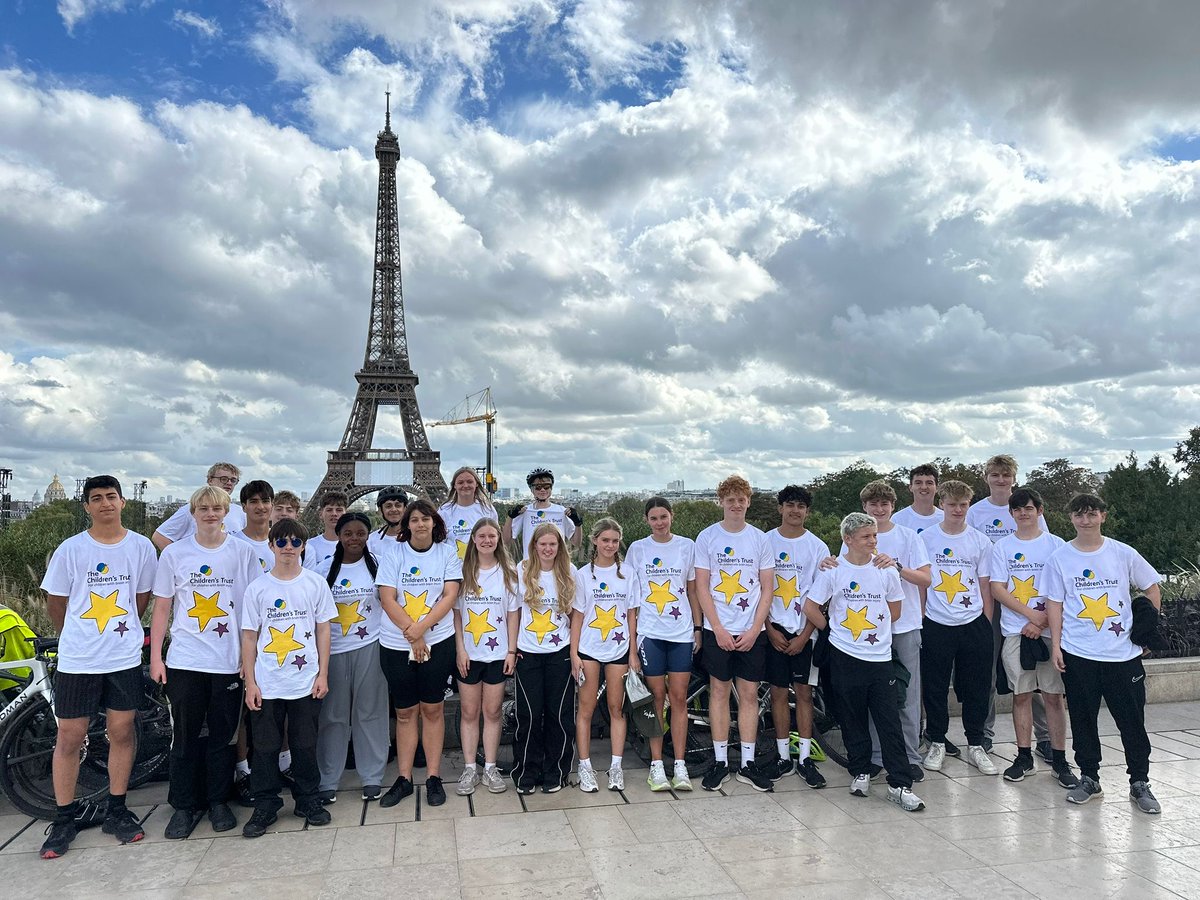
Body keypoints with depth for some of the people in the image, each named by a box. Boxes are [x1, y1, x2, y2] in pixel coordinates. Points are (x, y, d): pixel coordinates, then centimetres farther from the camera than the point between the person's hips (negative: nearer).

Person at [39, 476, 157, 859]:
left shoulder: (141, 547, -1)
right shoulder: (70, 549, -5)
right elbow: (55, 602, 5)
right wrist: (79, 638, 13)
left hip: (125, 658, 1)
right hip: (78, 660, -1)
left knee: (122, 733, 8)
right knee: (69, 738, 6)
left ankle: (116, 812, 22)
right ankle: (63, 820, 21)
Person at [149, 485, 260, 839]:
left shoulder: (243, 551, 1)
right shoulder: (174, 553, 2)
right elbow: (162, 607, 5)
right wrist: (155, 657, 1)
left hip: (229, 661, 0)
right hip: (184, 661, 0)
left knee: (223, 736, 8)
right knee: (185, 737, 6)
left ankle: (218, 801, 23)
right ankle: (184, 806, 20)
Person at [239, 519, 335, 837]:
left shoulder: (315, 583, 0)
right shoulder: (258, 588, -1)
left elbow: (323, 630, 4)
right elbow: (249, 636, 2)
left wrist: (323, 674, 0)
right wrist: (250, 683, -2)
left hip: (306, 682, 0)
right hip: (266, 684, 0)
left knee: (305, 745, 10)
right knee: (265, 747, 8)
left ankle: (308, 800, 26)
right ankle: (265, 806, 22)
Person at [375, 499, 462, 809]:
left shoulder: (447, 554, 1)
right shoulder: (394, 554, 0)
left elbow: (450, 596, -6)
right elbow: (387, 599, -6)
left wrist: (420, 628, -16)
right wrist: (412, 635, -14)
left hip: (438, 642, 0)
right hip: (396, 644, 1)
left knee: (432, 709, 6)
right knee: (405, 712, 9)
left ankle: (434, 777, 16)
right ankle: (404, 779, 20)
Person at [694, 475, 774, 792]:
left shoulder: (760, 538, 4)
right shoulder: (707, 537, 0)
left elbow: (767, 588, 4)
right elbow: (702, 587, -2)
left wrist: (754, 630, -6)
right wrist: (719, 629, -9)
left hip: (751, 631, 1)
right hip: (717, 630, -1)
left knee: (749, 694, 5)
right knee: (719, 691, 5)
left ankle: (748, 763, 15)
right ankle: (720, 762, 14)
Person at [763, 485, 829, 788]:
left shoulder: (817, 547, 2)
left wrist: (804, 635, -7)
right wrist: (770, 629, -5)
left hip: (805, 631, 0)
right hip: (774, 629, 0)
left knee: (804, 692, 4)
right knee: (778, 692, 5)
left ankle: (805, 759, 12)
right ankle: (783, 757, 15)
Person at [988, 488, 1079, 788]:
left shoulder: (1055, 545, 3)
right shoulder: (1002, 547, 6)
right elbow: (997, 589, 0)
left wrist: (1042, 621, -11)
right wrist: (1031, 614, -11)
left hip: (1050, 630, -1)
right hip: (1015, 631, 1)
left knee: (1054, 694, 2)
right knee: (1021, 694, 6)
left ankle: (1059, 760, 12)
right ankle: (1024, 757, 15)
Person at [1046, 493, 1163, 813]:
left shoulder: (1123, 553, -1)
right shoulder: (1059, 559, -1)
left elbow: (1152, 588, 10)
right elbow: (1055, 604, 2)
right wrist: (1056, 645, -2)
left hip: (1123, 653, 0)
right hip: (1077, 654, 0)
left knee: (1132, 720, 5)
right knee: (1083, 720, 9)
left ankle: (1140, 783, 21)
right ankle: (1089, 778, 23)